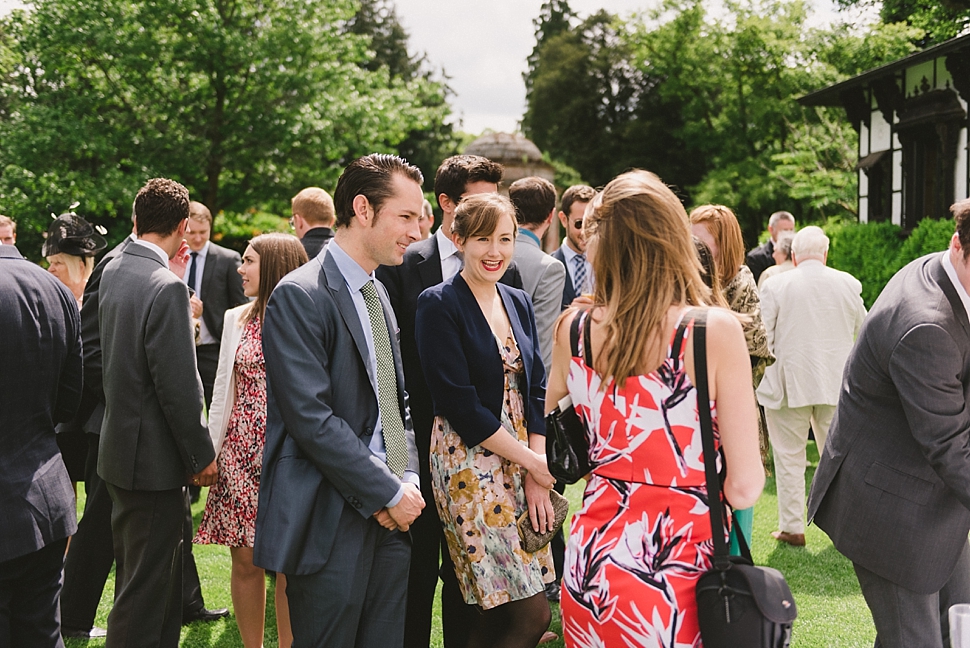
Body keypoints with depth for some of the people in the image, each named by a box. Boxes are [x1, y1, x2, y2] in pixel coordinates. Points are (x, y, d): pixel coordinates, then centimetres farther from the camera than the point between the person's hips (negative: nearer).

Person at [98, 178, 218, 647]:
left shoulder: (112, 272, 5)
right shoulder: (167, 288, -22)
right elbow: (179, 385, -22)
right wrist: (202, 456, -11)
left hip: (119, 446, 9)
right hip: (152, 458, -9)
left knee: (148, 573, 21)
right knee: (145, 586, 1)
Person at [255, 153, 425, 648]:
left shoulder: (378, 293, 15)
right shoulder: (299, 296, -12)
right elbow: (312, 418, -18)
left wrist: (408, 479, 1)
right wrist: (388, 493, -14)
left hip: (389, 514, 8)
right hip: (330, 521, -7)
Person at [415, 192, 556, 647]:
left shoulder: (518, 303, 11)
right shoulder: (438, 305, -9)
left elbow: (535, 391, 9)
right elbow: (459, 404, -15)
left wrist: (536, 474, -2)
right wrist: (530, 462, -11)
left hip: (523, 462, 7)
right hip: (469, 463, -7)